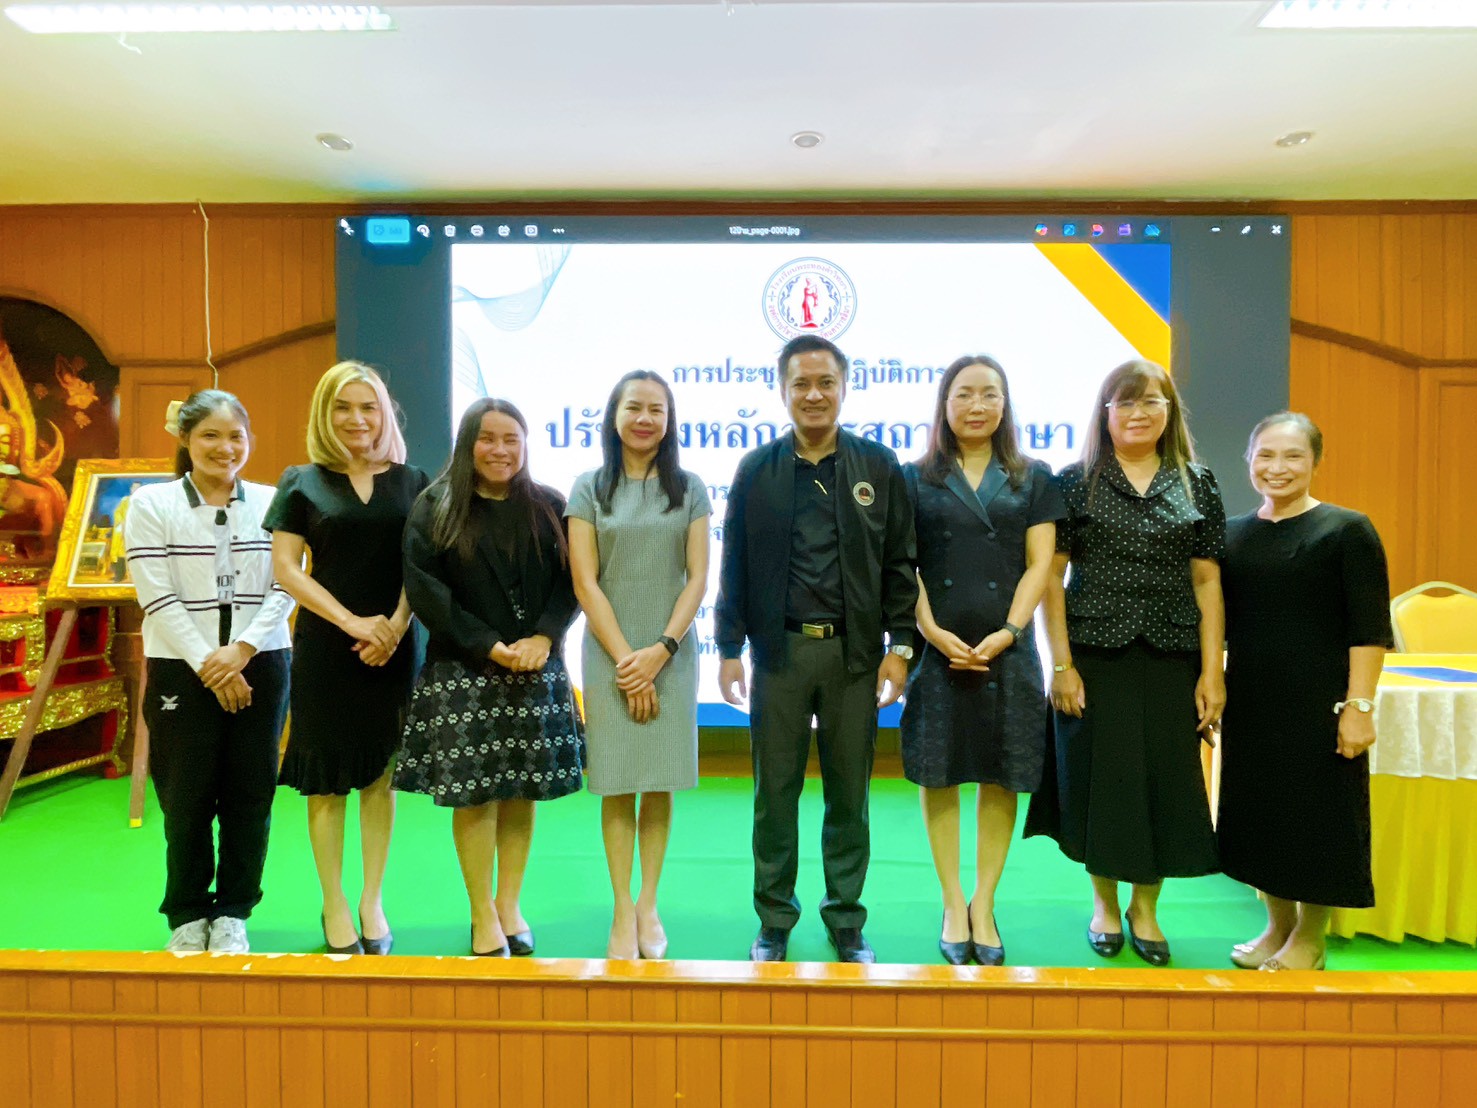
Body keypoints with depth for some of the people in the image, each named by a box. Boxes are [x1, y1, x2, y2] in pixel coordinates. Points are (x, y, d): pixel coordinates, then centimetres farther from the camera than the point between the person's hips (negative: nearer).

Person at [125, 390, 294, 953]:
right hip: (181, 668, -1)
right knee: (187, 796, 5)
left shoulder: (271, 503, 4)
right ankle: (187, 915, 22)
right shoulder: (151, 504, 0)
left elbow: (284, 589, -1)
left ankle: (232, 912, 21)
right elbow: (157, 598, -7)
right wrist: (209, 665, -12)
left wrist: (242, 650, -13)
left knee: (250, 792, 5)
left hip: (260, 664, 1)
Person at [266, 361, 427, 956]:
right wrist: (353, 622, -13)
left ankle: (372, 900, 20)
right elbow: (286, 568, -3)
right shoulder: (302, 482, 3)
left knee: (381, 771, 8)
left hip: (392, 646, 1)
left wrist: (394, 625, -12)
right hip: (324, 645, -1)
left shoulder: (411, 481, 6)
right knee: (327, 776, 4)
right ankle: (334, 906, 17)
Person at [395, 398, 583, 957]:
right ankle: (483, 917, 15)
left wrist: (543, 638, -13)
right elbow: (423, 586, -8)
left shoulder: (549, 507, 7)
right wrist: (489, 646, -14)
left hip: (535, 671, 2)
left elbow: (570, 581, 3)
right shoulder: (435, 509, 1)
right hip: (463, 671, -2)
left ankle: (509, 906, 22)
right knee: (473, 793, 1)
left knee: (524, 788, 7)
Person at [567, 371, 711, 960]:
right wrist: (625, 659, -9)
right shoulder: (588, 488, 3)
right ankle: (623, 911, 12)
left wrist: (662, 650, -10)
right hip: (609, 652, -1)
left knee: (660, 785, 5)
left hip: (671, 652, 1)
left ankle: (648, 906, 18)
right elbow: (585, 583, -2)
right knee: (617, 785, 2)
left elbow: (697, 578, 2)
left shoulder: (689, 489, 6)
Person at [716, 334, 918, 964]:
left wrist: (898, 647, -2)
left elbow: (899, 564, 3)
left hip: (854, 652, 0)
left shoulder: (879, 466, 4)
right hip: (779, 651, 0)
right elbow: (735, 566, 5)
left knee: (849, 793, 10)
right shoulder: (756, 469, 4)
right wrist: (729, 650, 1)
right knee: (774, 792, 8)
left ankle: (846, 923, 26)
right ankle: (774, 922, 25)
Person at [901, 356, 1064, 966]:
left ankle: (984, 906, 20)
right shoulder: (915, 477, 6)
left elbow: (1039, 563, 2)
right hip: (937, 647, -1)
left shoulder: (1033, 478, 9)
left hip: (1007, 648, 1)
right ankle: (953, 907, 18)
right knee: (938, 777, 4)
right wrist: (934, 633, -11)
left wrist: (1007, 633, -9)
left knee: (1001, 780, 6)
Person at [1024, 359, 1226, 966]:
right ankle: (1105, 903, 28)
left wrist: (1212, 670, -1)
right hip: (1094, 656, -2)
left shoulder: (1197, 485, 6)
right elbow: (1052, 578, -3)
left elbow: (1207, 582, 4)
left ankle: (1145, 908, 29)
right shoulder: (1076, 482, 0)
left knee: (1165, 780, 7)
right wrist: (1061, 664, -8)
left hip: (1172, 659, 2)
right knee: (1098, 777, 5)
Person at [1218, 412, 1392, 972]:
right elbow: (1216, 621, 13)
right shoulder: (1232, 534, 7)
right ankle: (1277, 924, 31)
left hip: (1319, 705, -5)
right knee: (1259, 812, 12)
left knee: (1317, 815, 5)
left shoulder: (1347, 530, -7)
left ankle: (1310, 937, 23)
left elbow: (1370, 629, -10)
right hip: (1250, 704, 5)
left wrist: (1358, 705, -16)